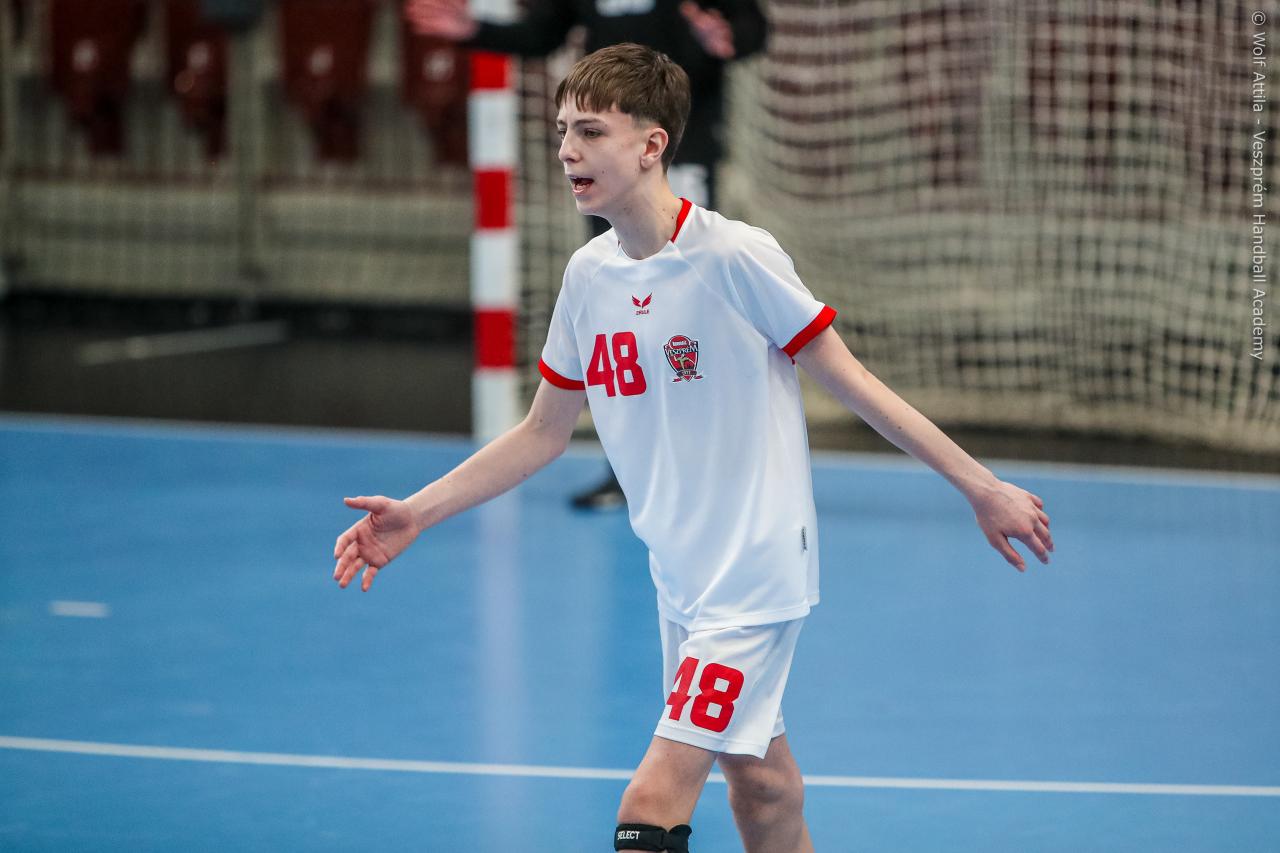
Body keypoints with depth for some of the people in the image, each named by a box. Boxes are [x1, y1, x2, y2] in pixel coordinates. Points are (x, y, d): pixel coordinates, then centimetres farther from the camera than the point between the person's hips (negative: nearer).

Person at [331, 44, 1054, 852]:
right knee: (757, 773, 17)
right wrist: (417, 513, 8)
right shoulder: (589, 277, 3)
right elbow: (544, 432, 13)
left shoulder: (735, 257, -17)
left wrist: (981, 486, -9)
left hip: (754, 569, -7)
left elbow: (849, 380, -10)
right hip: (681, 575, 7)